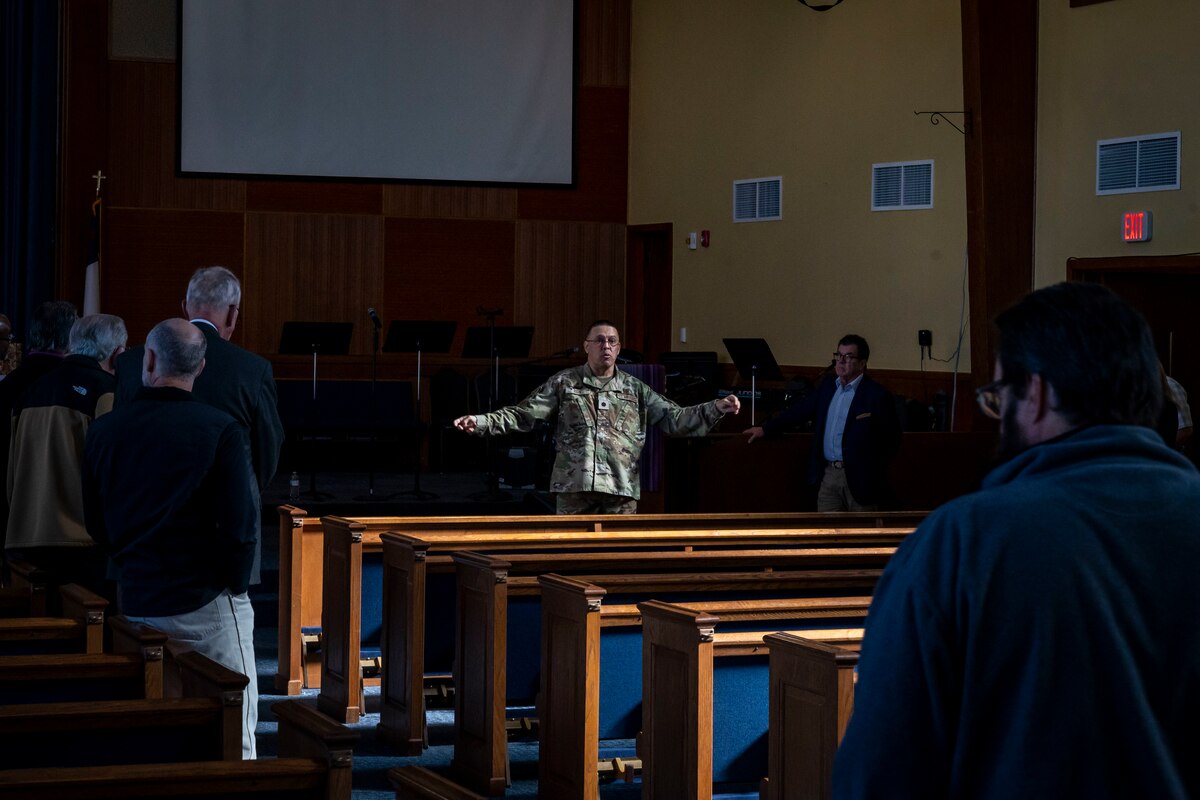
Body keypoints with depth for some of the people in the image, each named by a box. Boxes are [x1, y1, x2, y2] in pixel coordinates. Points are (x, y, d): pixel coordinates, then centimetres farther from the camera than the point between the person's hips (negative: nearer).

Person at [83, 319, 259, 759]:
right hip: (206, 604, -5)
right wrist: (234, 586, -1)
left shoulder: (103, 430, 1)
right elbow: (239, 524, -14)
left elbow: (95, 525, 7)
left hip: (136, 602, 5)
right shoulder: (220, 430, -11)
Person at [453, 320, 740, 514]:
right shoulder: (564, 383, 8)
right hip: (574, 487, -1)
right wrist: (480, 422, -7)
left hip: (622, 492, 1)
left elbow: (674, 418, 9)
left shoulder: (635, 390, 12)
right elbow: (522, 415, 6)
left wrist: (717, 408, -3)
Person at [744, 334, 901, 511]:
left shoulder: (877, 395, -7)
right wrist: (765, 429, 16)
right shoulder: (828, 386, 11)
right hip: (828, 475, 5)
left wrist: (871, 466, -7)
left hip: (859, 478, -5)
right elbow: (800, 410, 18)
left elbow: (891, 440, -4)